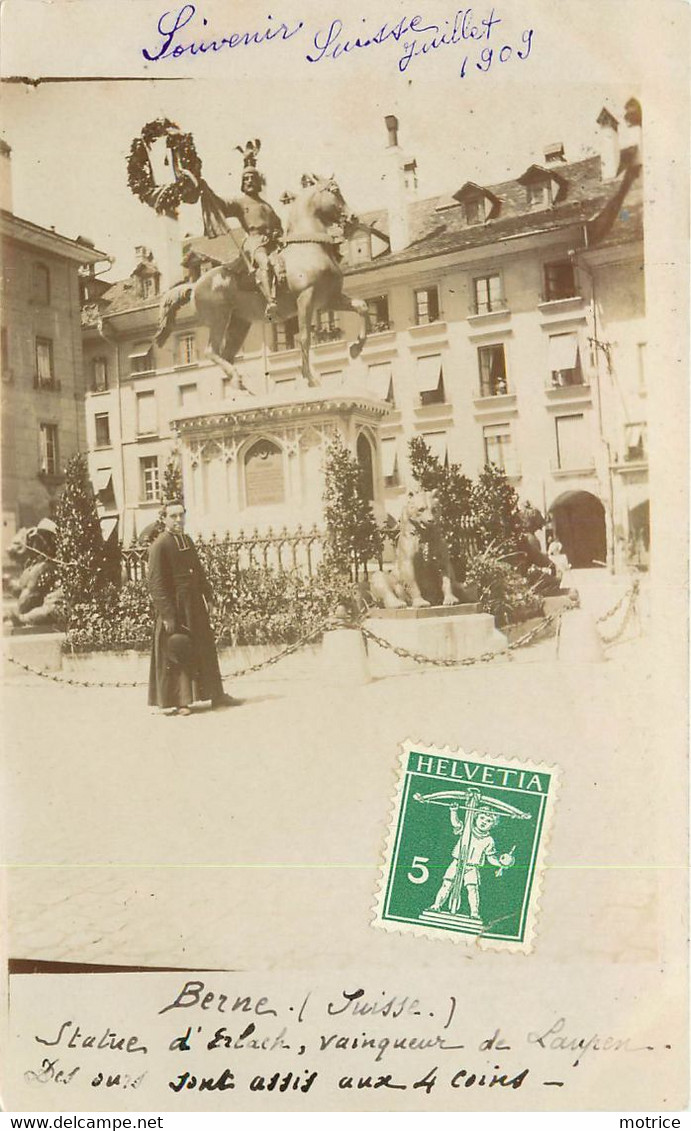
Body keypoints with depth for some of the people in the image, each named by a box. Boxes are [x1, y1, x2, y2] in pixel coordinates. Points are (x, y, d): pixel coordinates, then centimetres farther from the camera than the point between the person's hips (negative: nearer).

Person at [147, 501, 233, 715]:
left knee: (205, 648, 13)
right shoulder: (159, 545, -13)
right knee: (172, 655, -2)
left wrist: (208, 597, 15)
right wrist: (167, 615, -21)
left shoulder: (188, 541, 11)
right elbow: (156, 583, -17)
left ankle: (215, 695, 24)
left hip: (194, 605, 8)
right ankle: (170, 702, 7)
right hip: (174, 607, -8)